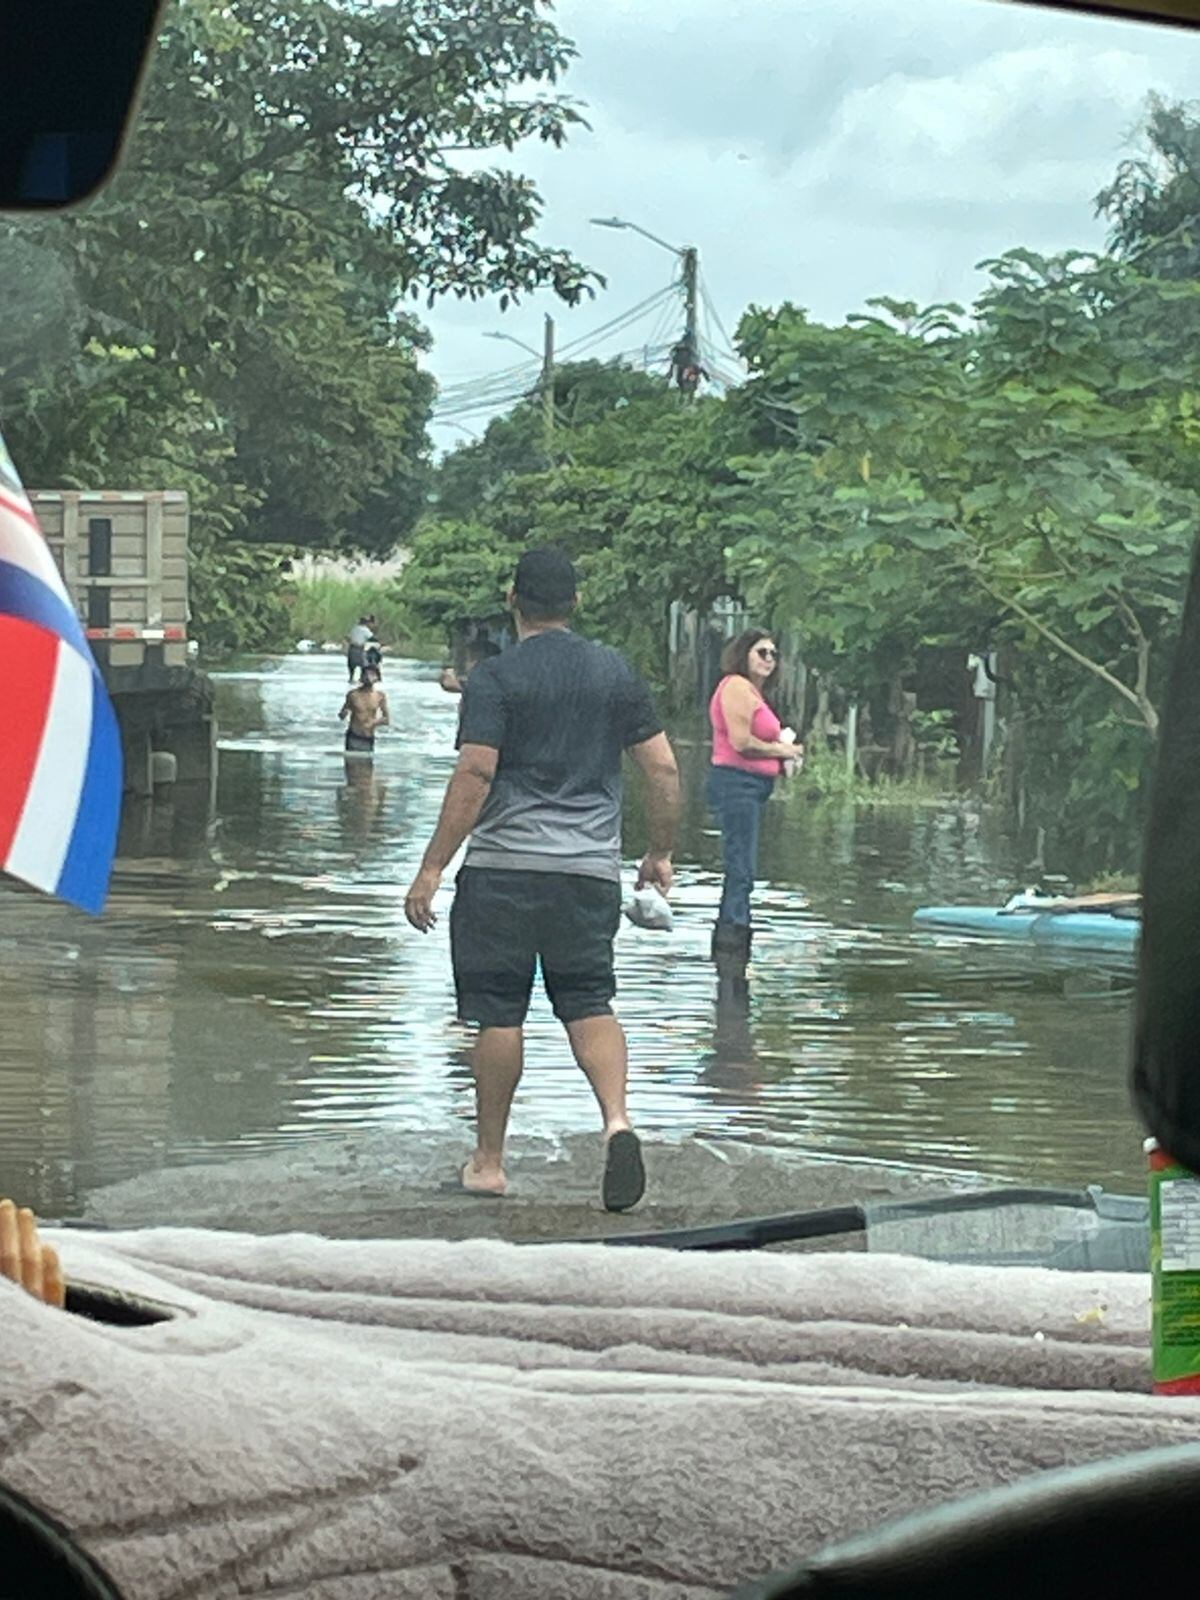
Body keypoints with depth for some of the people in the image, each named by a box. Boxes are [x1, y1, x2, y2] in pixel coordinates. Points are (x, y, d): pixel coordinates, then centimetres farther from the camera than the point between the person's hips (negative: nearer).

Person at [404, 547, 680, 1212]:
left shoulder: (496, 677, -4)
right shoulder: (616, 671, 8)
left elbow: (475, 773, -13)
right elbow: (663, 769, 8)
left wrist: (432, 868, -11)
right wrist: (660, 853, 21)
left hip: (505, 865, -3)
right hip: (591, 869, 3)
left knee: (498, 1014, 5)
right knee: (589, 1002, 10)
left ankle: (489, 1160, 12)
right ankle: (617, 1118, -16)